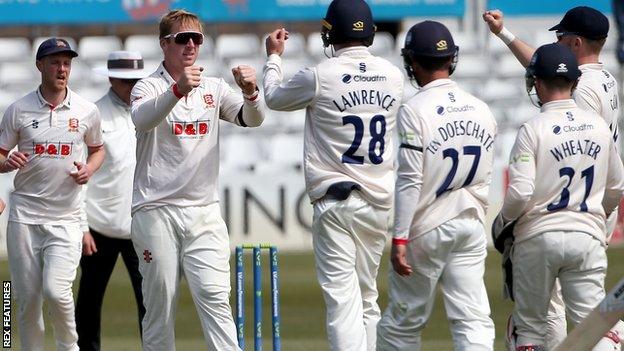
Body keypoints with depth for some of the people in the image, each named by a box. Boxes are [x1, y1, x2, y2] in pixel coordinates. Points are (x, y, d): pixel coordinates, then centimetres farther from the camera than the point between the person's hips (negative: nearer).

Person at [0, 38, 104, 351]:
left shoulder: (86, 111, 3)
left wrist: (89, 169, -3)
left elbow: (97, 149, 19)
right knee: (27, 298, 2)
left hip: (66, 217, -1)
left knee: (56, 290, -16)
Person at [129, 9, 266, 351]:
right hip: (156, 210, -2)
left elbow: (252, 119, -2)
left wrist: (250, 92, -25)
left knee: (214, 296, -10)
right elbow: (143, 119, -24)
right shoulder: (149, 87, -1)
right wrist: (178, 90, -42)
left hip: (204, 211, 2)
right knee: (160, 302, 0)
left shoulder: (213, 88, 12)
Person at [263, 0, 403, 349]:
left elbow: (274, 98, 8)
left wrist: (274, 57, 28)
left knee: (342, 297, -11)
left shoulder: (319, 77, -11)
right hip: (380, 203, 5)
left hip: (335, 203, -5)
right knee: (367, 296, 16)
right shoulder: (393, 76, 3)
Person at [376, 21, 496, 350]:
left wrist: (400, 240, -14)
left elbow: (410, 181, -16)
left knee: (403, 322, 8)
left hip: (427, 227, -5)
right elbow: (484, 177, 12)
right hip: (471, 225, 5)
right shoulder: (481, 110, 6)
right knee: (474, 320, -1)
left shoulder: (415, 110, -12)